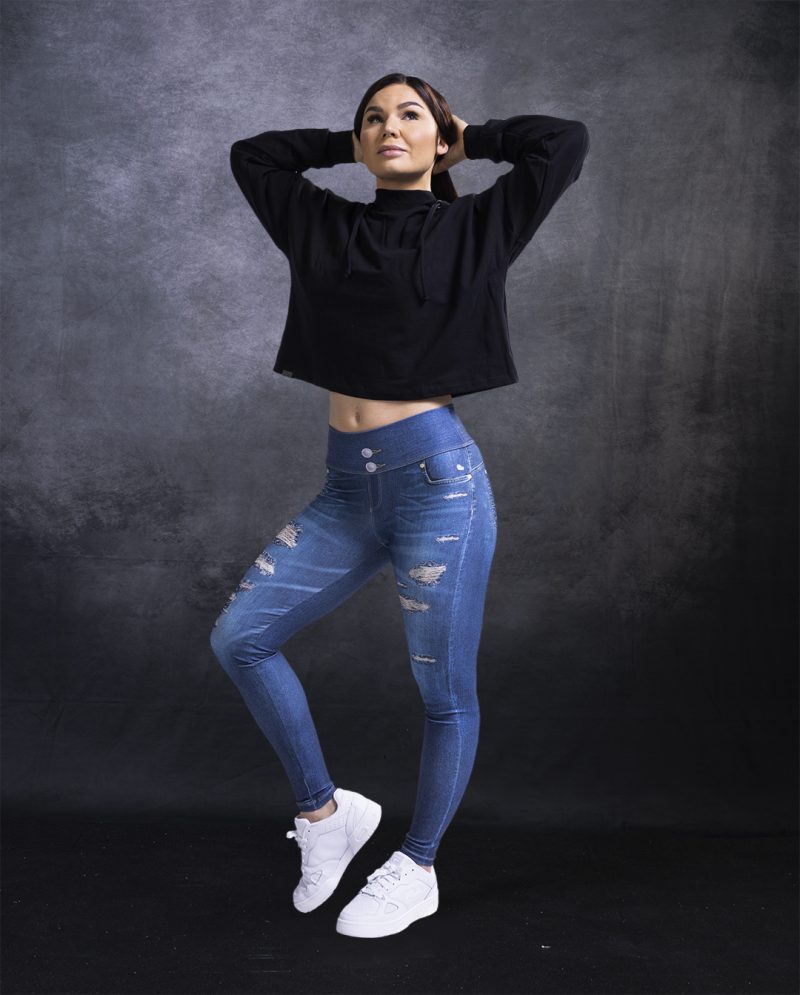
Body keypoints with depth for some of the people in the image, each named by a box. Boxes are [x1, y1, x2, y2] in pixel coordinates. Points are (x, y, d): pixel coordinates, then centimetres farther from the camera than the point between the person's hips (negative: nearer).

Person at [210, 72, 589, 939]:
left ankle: (416, 871, 25)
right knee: (238, 636, 2)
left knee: (444, 690, 5)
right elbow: (249, 153, 24)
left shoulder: (474, 227, 2)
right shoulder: (325, 225, 12)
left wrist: (467, 141, 10)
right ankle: (325, 812, 19)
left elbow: (565, 141, -1)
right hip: (349, 485, 5)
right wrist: (345, 146, 20)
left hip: (438, 476, -5)